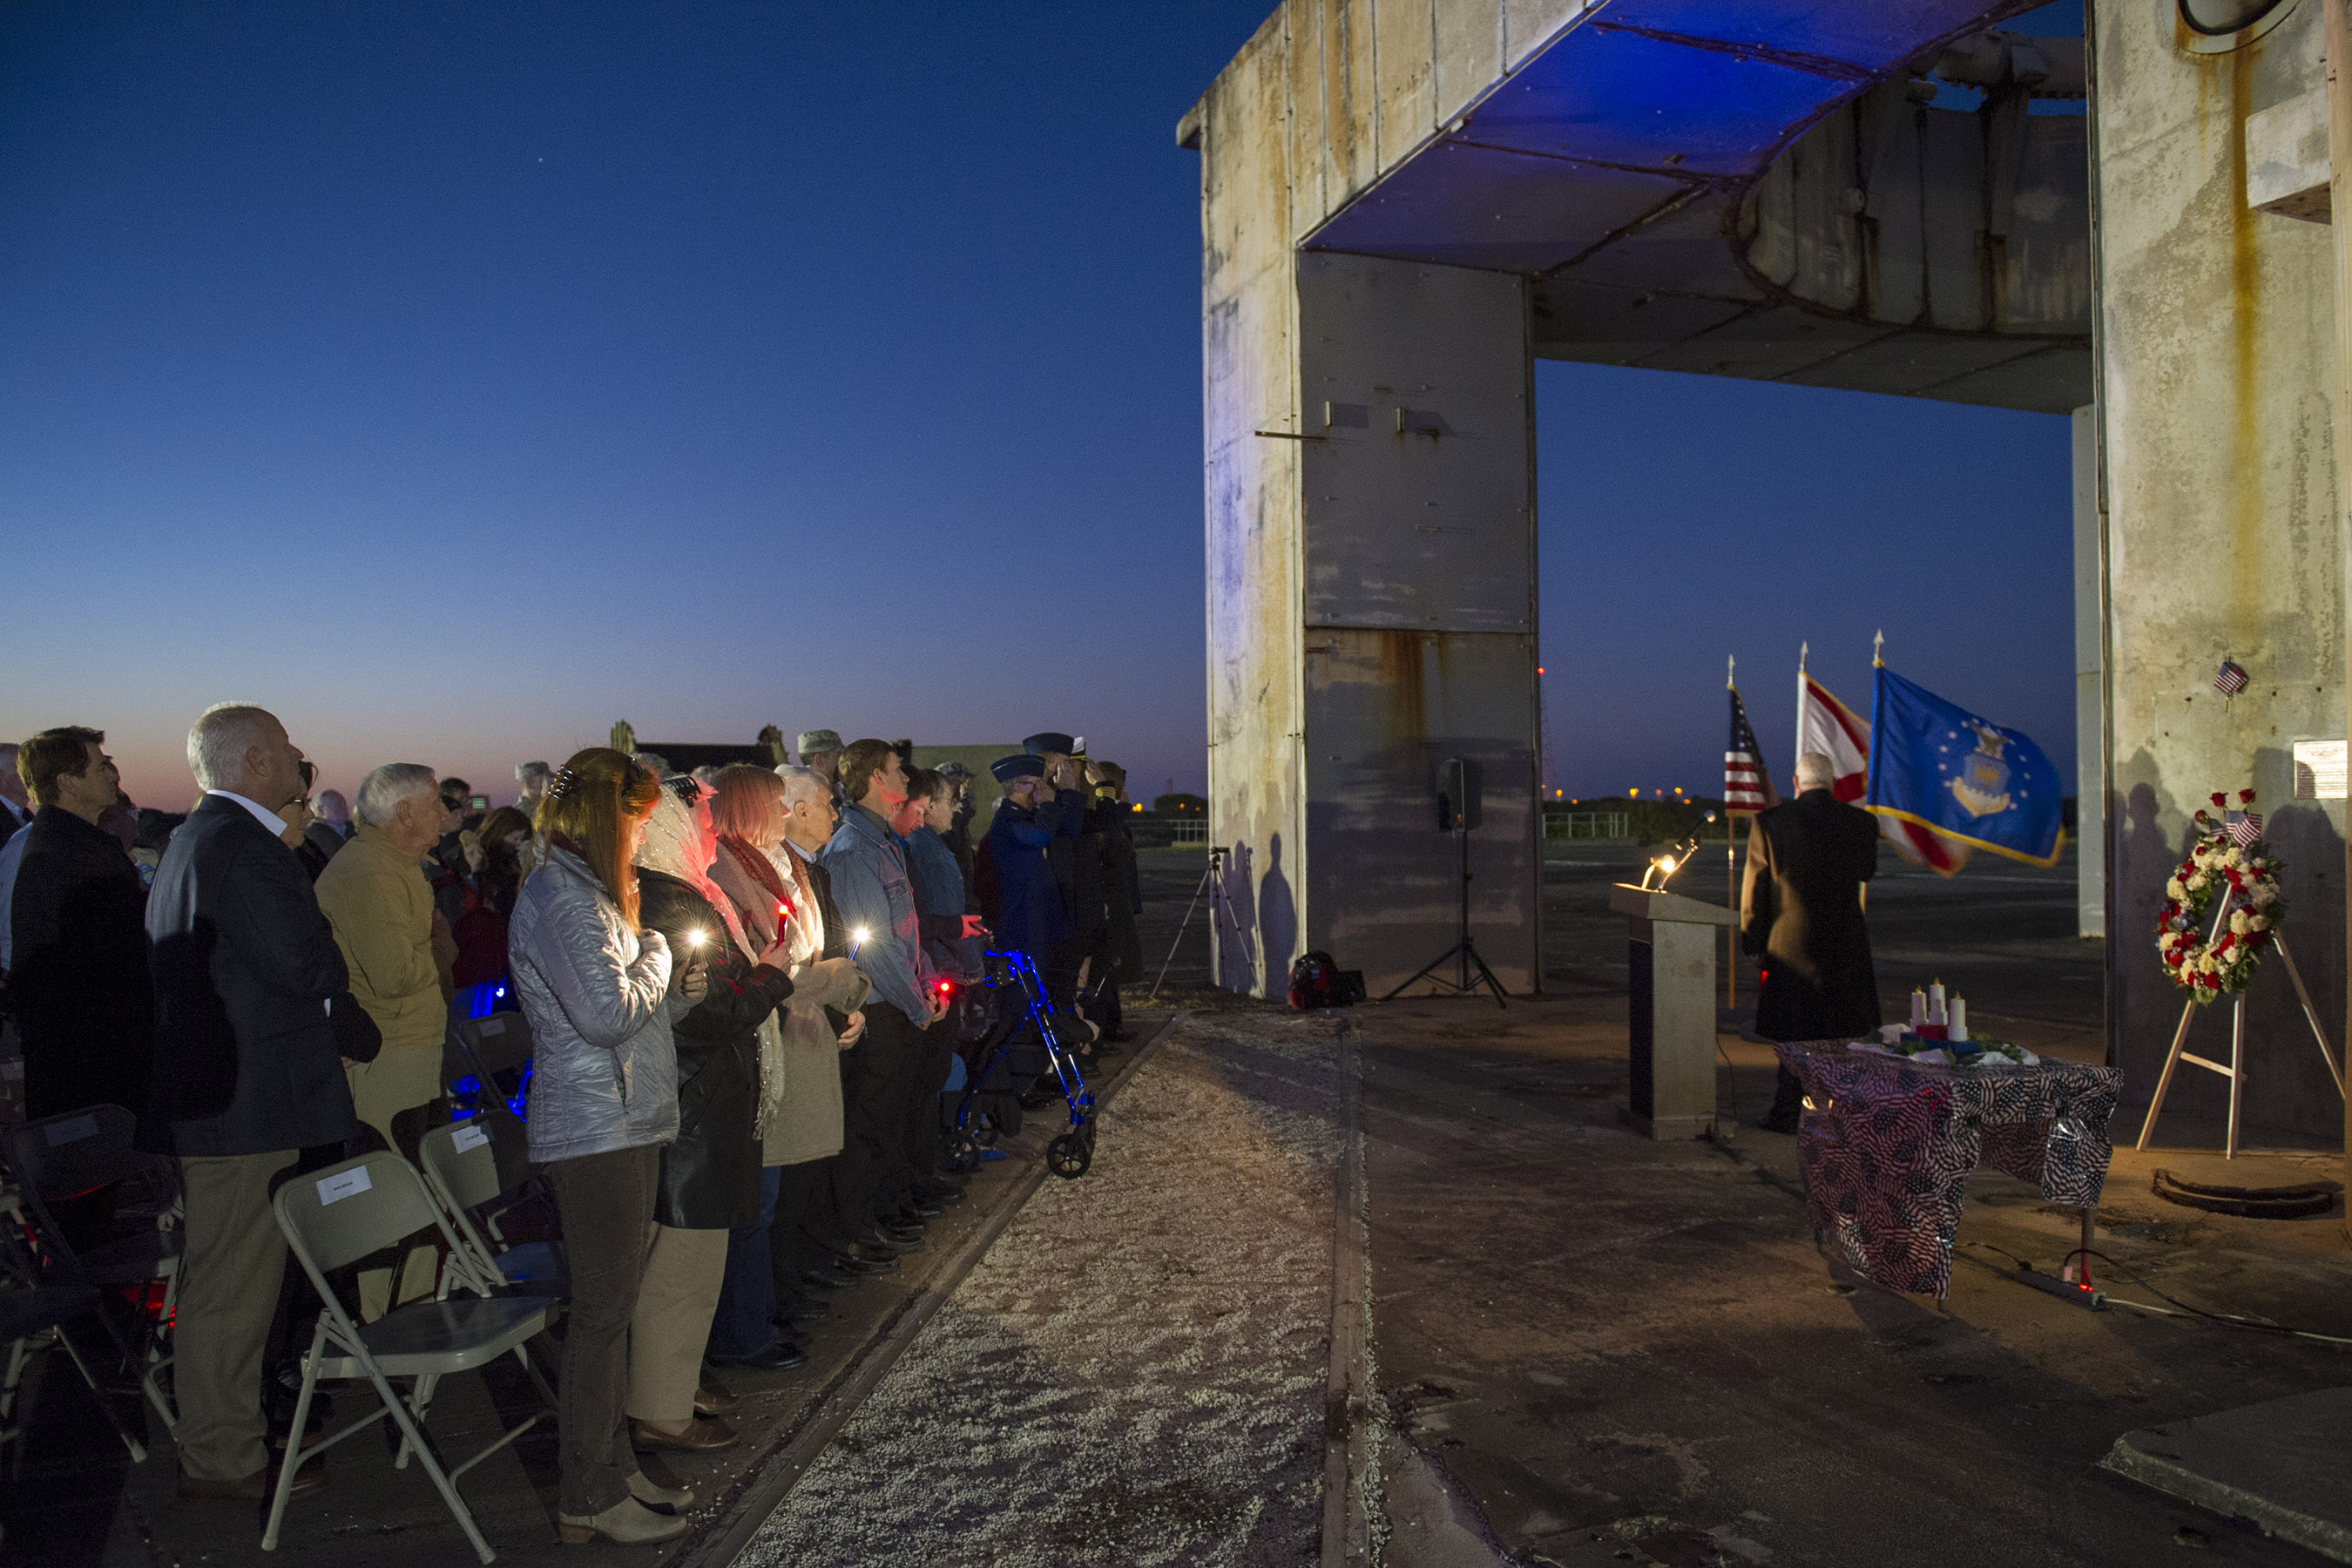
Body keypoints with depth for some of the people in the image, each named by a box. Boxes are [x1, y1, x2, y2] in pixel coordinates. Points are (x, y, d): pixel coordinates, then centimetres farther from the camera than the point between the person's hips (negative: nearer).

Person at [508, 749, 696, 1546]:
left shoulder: (587, 891, 16)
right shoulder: (561, 898, -16)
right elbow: (607, 1014, -25)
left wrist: (675, 991, 6)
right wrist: (656, 954, -9)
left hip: (625, 1125, 10)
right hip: (595, 1130, -10)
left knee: (612, 1305, 16)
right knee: (602, 1311, -1)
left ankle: (614, 1469, 28)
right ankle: (589, 1501, 10)